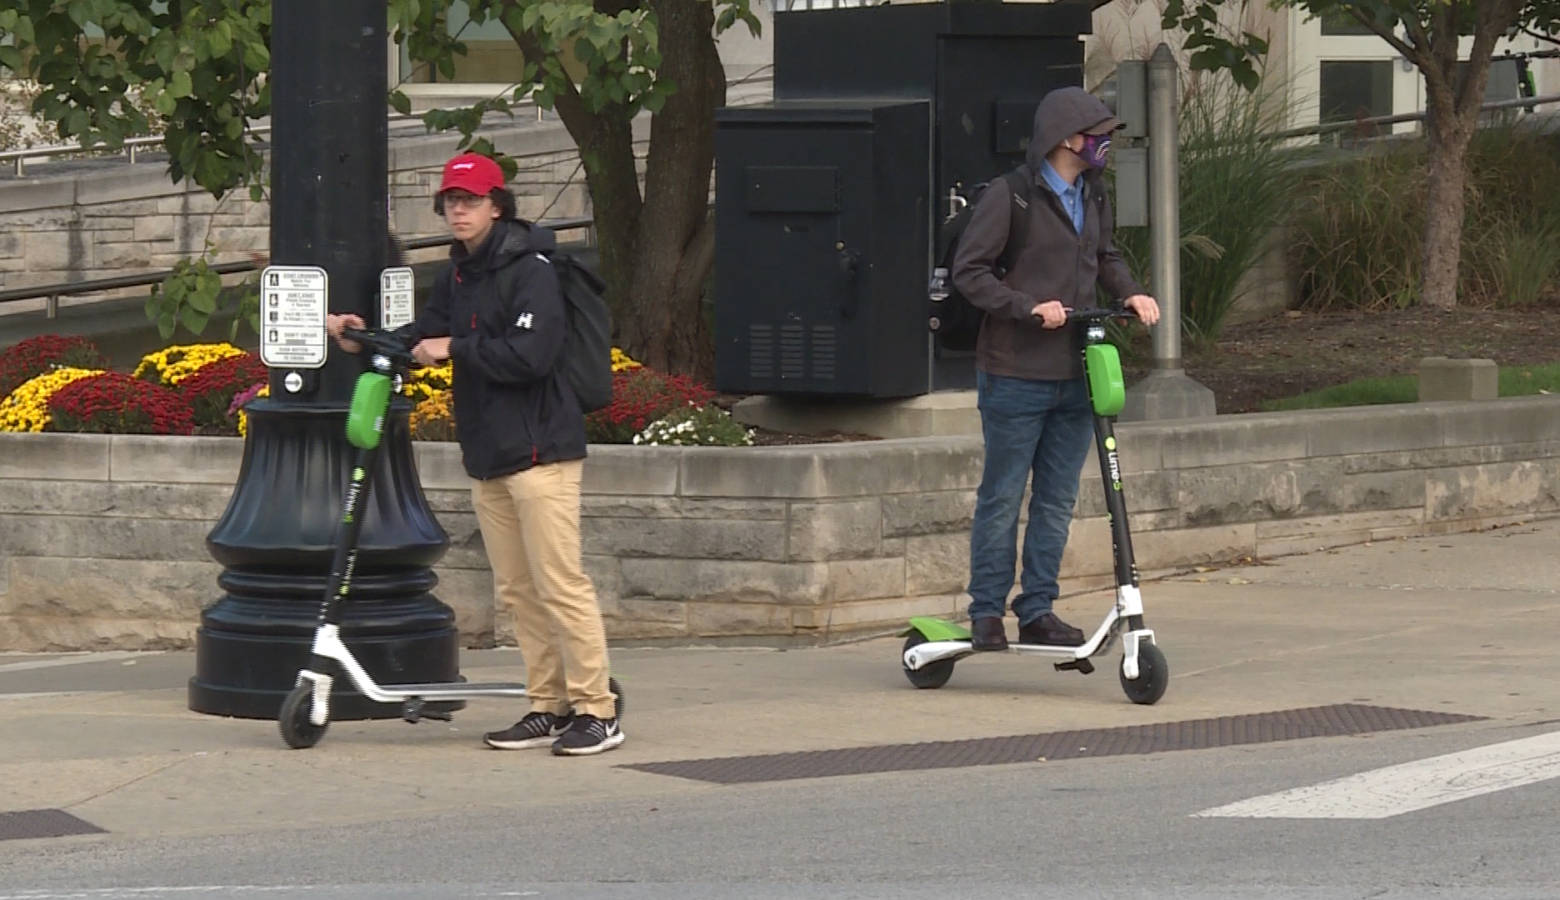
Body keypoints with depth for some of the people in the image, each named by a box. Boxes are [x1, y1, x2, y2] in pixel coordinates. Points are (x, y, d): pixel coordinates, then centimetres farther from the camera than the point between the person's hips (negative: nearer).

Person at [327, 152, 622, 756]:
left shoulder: (528, 269, -11)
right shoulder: (457, 276, 15)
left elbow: (530, 354, -21)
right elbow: (425, 338, 18)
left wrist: (455, 349, -14)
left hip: (539, 450, -9)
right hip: (487, 456, 9)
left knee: (559, 583, -9)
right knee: (516, 591, 10)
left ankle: (596, 710, -6)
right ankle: (549, 706, 16)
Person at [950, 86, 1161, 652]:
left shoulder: (1093, 196, 11)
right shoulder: (1011, 198, -12)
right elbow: (969, 270, -13)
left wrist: (1131, 294, 5)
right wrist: (1030, 307, -22)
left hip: (1075, 375, 7)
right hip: (1017, 376, -7)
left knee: (1058, 501, 9)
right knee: (1002, 496, 0)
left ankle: (1038, 611, 16)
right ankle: (987, 613, 8)